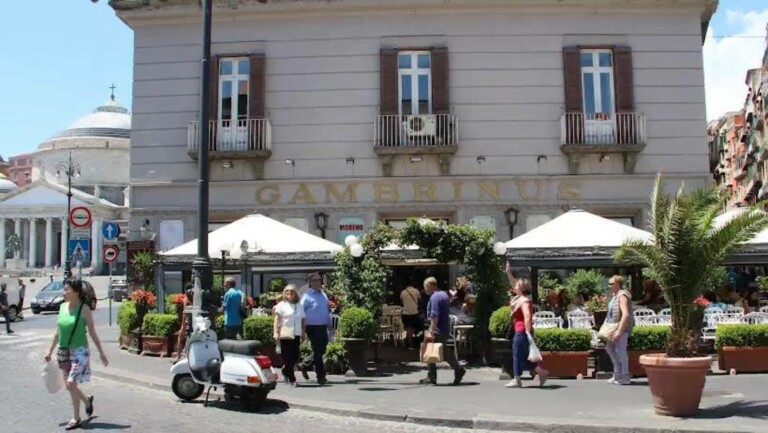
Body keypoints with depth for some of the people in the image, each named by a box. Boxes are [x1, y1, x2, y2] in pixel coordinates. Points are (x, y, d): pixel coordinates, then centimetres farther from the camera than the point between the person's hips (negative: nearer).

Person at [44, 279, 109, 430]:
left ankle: (76, 418, 5)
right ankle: (87, 400, 40)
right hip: (64, 352, 6)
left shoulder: (84, 310, -13)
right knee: (69, 385, 12)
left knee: (71, 384, -11)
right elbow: (58, 331, 13)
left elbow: (92, 333, -9)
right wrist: (50, 350, 15)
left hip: (79, 351, -6)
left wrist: (101, 352, -9)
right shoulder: (62, 307, 3)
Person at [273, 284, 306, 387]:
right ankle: (292, 379, 0)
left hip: (296, 335, 5)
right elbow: (277, 320, -4)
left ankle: (285, 372, 28)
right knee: (287, 358, -4)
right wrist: (276, 333, -10)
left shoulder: (299, 306, 15)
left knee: (295, 356, 3)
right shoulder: (281, 305, 1)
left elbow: (303, 320, 18)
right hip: (285, 335, -4)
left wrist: (303, 332, 12)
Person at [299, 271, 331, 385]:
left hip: (323, 328, 7)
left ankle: (304, 365, 35)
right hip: (313, 328, -7)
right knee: (318, 352, -1)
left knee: (321, 350, 16)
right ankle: (321, 377, 8)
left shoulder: (323, 295, 14)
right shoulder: (307, 296, -7)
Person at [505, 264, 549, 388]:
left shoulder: (524, 301, -15)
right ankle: (541, 372, 15)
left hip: (522, 331, -10)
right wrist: (508, 273, 26)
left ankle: (517, 381, 4)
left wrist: (528, 332, -29)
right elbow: (513, 283, 26)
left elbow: (527, 317, -25)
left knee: (518, 355, -3)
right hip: (519, 331, 10)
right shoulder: (520, 298, 12)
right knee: (523, 356, 13)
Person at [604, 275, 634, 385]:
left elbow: (626, 314, -26)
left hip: (623, 327, -10)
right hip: (616, 326, 10)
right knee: (609, 347, 13)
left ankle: (625, 377, 5)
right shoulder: (616, 295, 14)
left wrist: (619, 331, -29)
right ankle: (617, 373, 22)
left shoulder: (622, 295, -17)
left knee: (621, 351, -5)